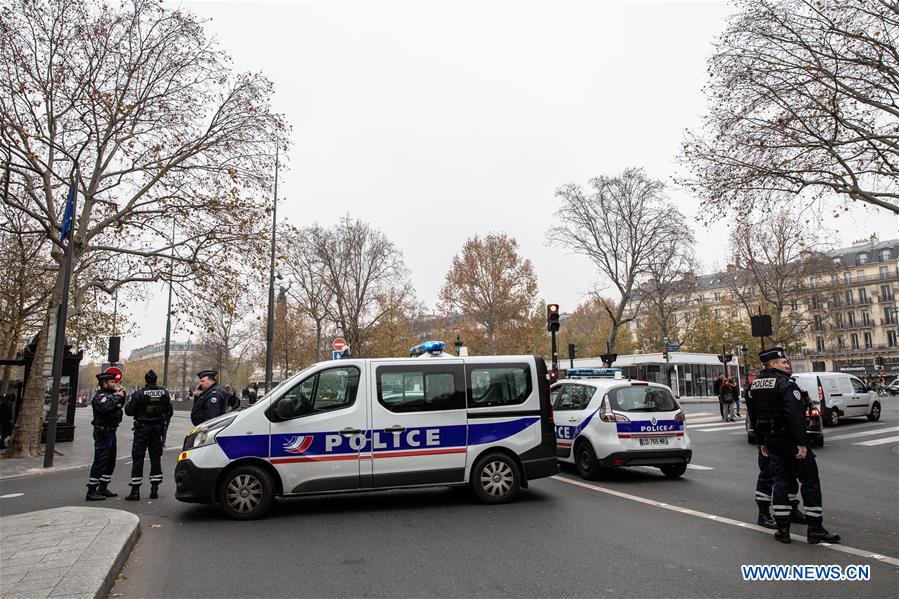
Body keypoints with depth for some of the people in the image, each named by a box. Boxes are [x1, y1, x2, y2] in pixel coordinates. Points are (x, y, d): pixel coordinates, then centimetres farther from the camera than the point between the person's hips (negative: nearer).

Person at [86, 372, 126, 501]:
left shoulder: (110, 394, 14)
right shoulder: (100, 396, -14)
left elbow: (119, 405, 25)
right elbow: (105, 408, -33)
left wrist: (121, 395, 8)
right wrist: (118, 396, -23)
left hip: (111, 432, 10)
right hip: (103, 433, -10)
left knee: (110, 462, 15)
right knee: (100, 462, -7)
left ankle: (103, 489, 25)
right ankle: (91, 492, -2)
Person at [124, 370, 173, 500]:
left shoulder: (139, 394, -14)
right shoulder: (164, 393, -1)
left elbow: (128, 411, -10)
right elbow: (169, 411, 7)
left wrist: (130, 401, 10)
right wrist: (164, 423, 20)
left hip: (142, 428, -3)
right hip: (158, 428, 3)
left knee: (138, 458, 4)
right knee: (156, 457, 10)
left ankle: (135, 491, 4)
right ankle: (154, 489, 13)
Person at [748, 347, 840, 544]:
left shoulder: (755, 385, 10)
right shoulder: (786, 384, -15)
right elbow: (795, 416, -23)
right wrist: (802, 444, -21)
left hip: (771, 440, 7)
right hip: (789, 439, -7)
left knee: (780, 482, 11)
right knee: (810, 481, 5)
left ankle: (782, 529, 12)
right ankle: (815, 529, 9)